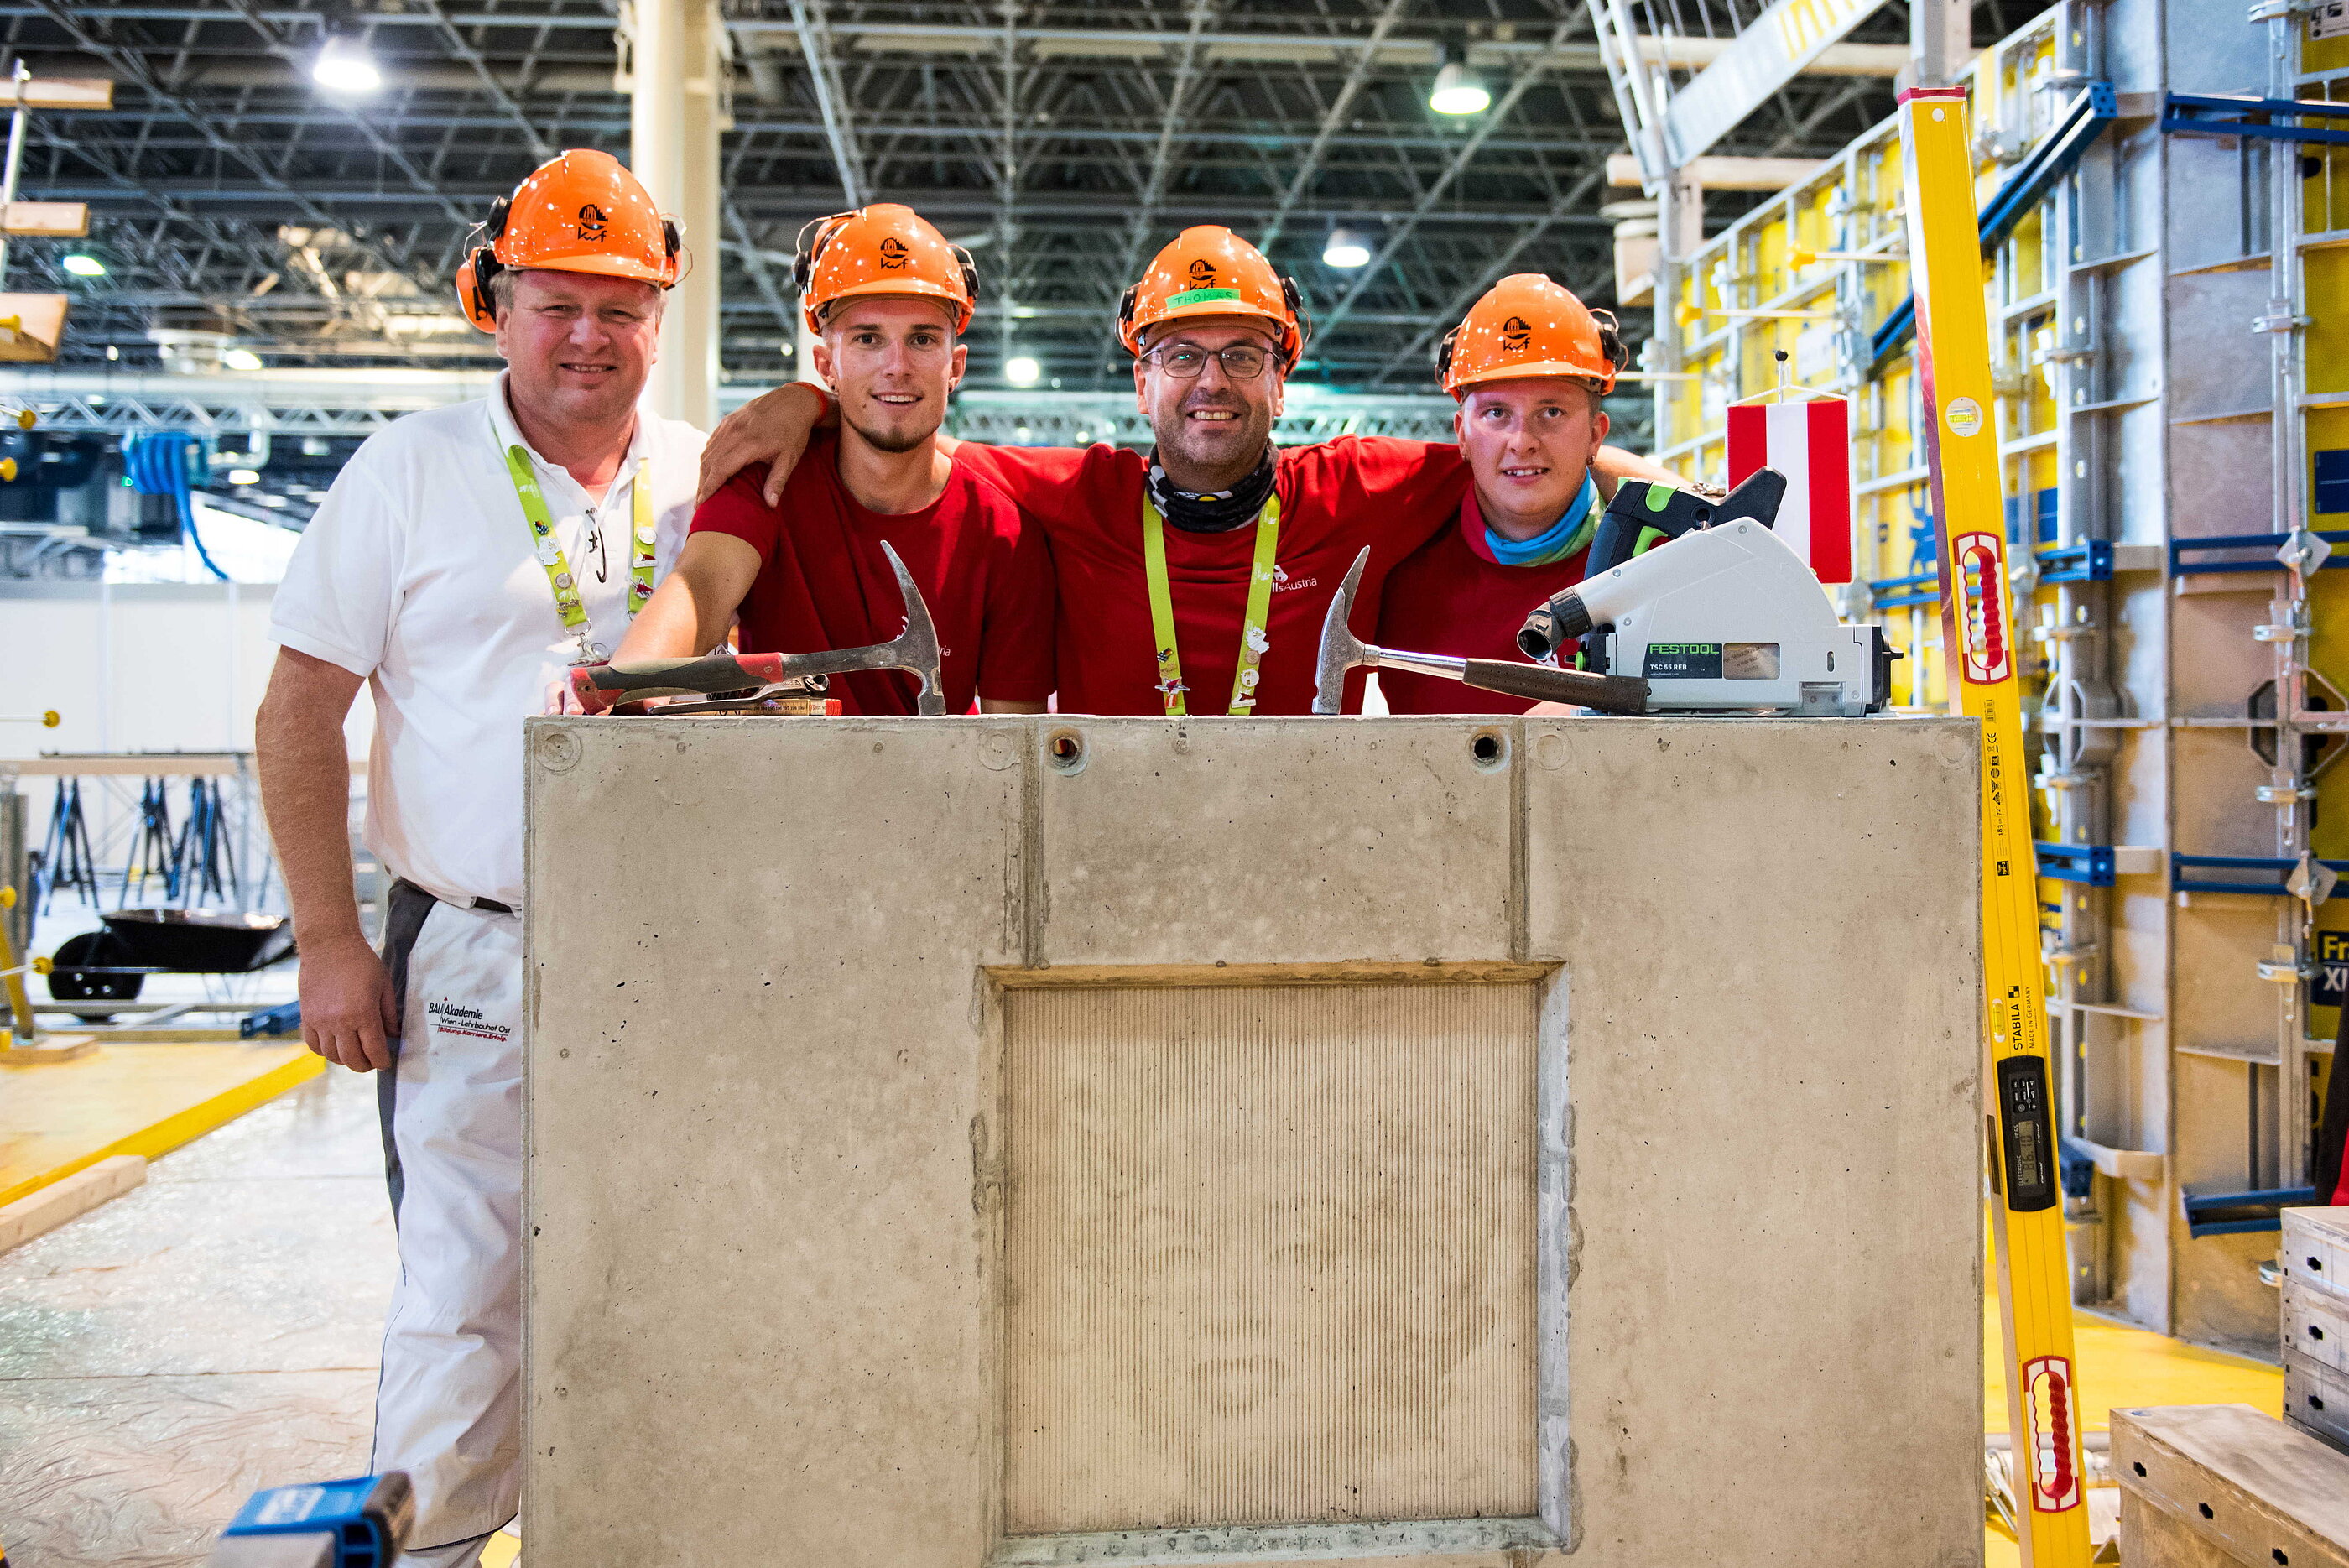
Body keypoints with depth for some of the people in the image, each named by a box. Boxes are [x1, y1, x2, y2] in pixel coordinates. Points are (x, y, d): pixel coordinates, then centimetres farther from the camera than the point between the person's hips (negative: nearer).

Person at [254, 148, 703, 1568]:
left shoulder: (707, 480, 9)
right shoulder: (411, 469, 2)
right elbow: (300, 713, 2)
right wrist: (331, 941, -5)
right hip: (474, 959, -2)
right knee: (466, 1294, 1)